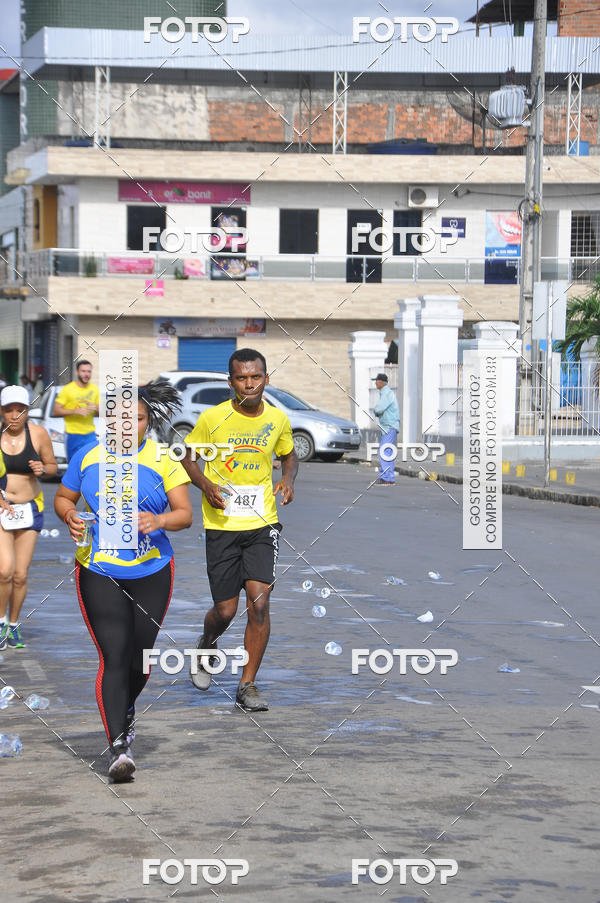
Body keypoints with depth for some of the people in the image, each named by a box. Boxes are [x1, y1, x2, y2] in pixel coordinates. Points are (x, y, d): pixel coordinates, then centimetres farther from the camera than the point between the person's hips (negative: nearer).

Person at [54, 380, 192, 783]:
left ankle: (126, 712, 43)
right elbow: (63, 497, 14)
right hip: (99, 573, -1)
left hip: (152, 573, 1)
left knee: (140, 657, 11)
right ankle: (118, 746, -17)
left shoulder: (164, 461, -2)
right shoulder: (87, 457, 2)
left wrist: (159, 520, -26)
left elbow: (185, 514, -5)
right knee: (114, 656, -13)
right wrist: (70, 515, -9)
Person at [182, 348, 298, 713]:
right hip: (222, 524, -1)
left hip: (262, 523, 1)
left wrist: (289, 480, -2)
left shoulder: (278, 420, 1)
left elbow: (289, 455, 19)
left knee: (259, 602, -12)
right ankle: (207, 646, 37)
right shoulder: (213, 418, -7)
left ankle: (248, 685, 1)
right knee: (225, 610, 1)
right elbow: (187, 456, 6)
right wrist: (206, 485, -13)